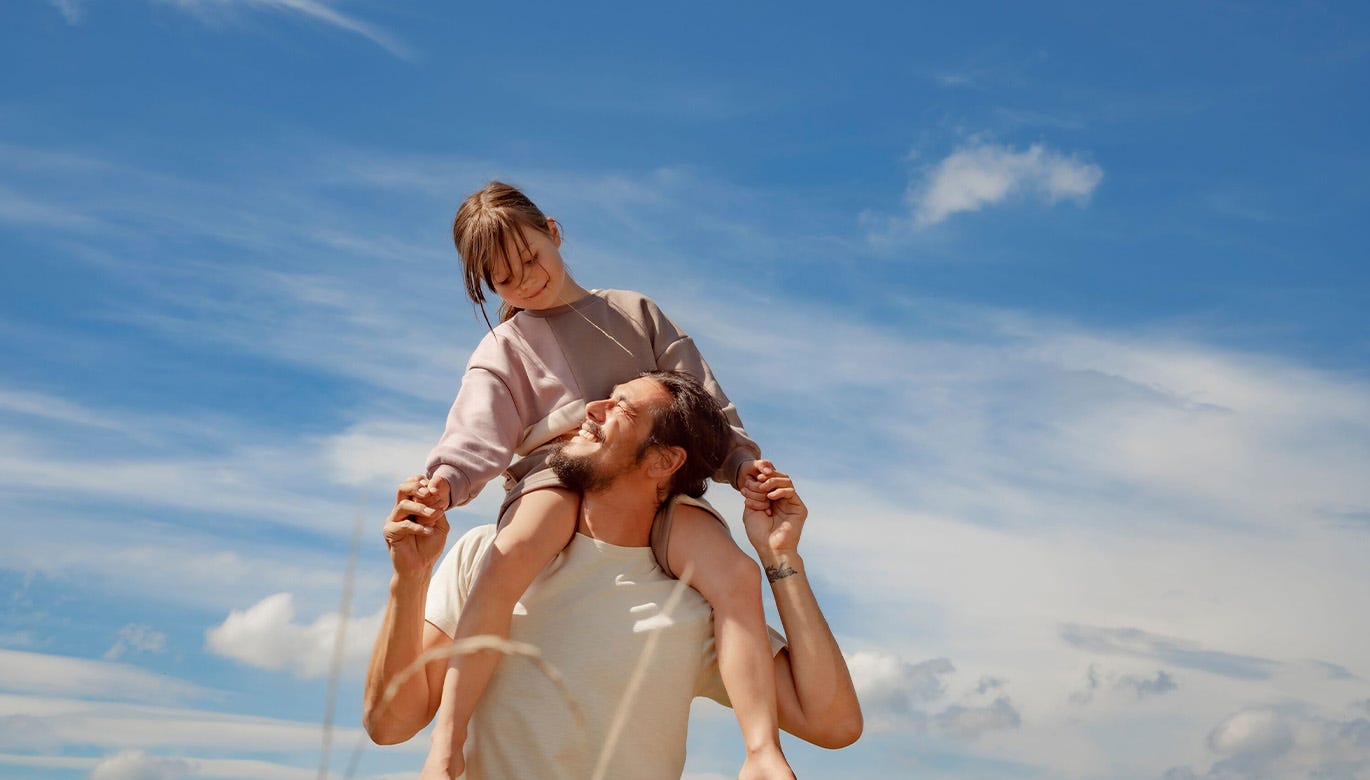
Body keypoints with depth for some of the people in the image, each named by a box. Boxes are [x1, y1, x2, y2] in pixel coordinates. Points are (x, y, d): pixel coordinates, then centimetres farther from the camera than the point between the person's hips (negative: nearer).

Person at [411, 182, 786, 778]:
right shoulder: (505, 347, 18)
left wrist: (741, 458, 2)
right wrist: (446, 479, -23)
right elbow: (479, 427, -2)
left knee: (735, 575, -26)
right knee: (510, 557, -37)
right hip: (556, 469, -2)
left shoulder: (635, 311, 23)